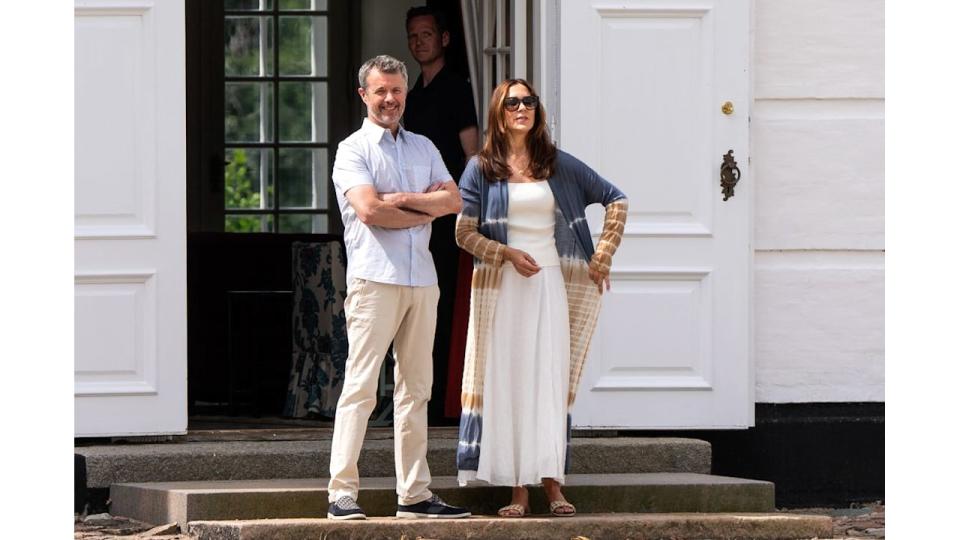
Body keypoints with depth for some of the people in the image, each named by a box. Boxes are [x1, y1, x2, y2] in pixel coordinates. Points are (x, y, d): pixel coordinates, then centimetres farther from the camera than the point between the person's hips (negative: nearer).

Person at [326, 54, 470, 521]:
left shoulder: (423, 148, 19)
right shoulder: (353, 150, 1)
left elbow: (453, 200, 6)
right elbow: (369, 210, -13)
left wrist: (401, 199, -7)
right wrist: (424, 212, -1)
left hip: (421, 279, 6)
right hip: (374, 277, -6)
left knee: (415, 388, 7)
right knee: (361, 385, -10)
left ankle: (414, 494, 9)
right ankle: (342, 493, -11)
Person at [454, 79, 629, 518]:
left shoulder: (559, 165, 9)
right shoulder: (482, 168, 5)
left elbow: (615, 199, 13)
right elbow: (465, 233, 2)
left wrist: (603, 255, 5)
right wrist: (508, 254, -11)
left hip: (552, 283, 1)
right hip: (501, 285, -1)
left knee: (551, 380, -5)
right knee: (508, 381, -3)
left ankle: (552, 482, -4)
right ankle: (517, 489, -4)